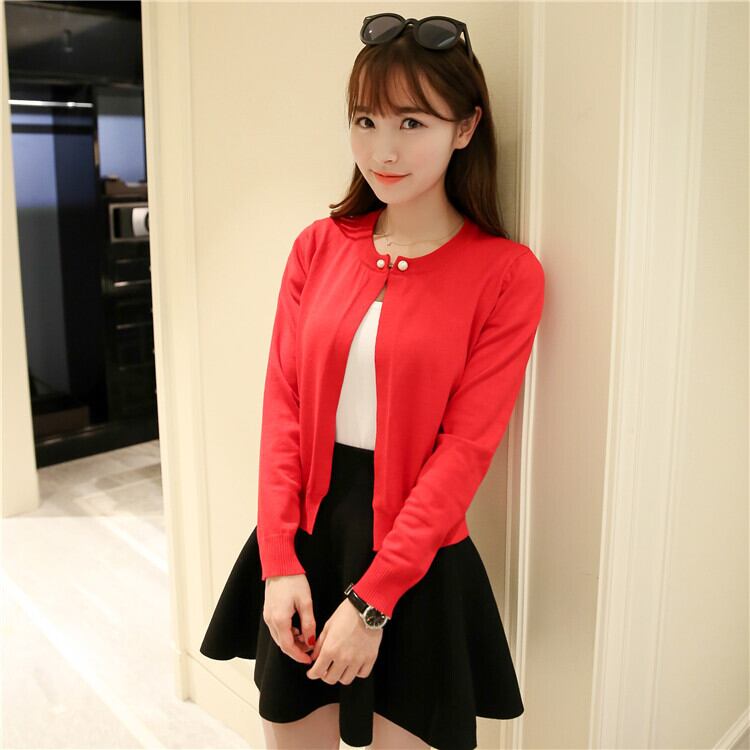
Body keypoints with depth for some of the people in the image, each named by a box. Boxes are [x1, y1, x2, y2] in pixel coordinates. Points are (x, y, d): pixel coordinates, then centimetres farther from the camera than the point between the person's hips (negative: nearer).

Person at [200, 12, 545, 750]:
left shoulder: (506, 273, -10)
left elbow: (465, 449, -13)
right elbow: (282, 406, -1)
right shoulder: (318, 246, 1)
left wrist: (371, 599, -14)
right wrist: (279, 559, -8)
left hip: (418, 560, -3)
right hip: (305, 534, 4)